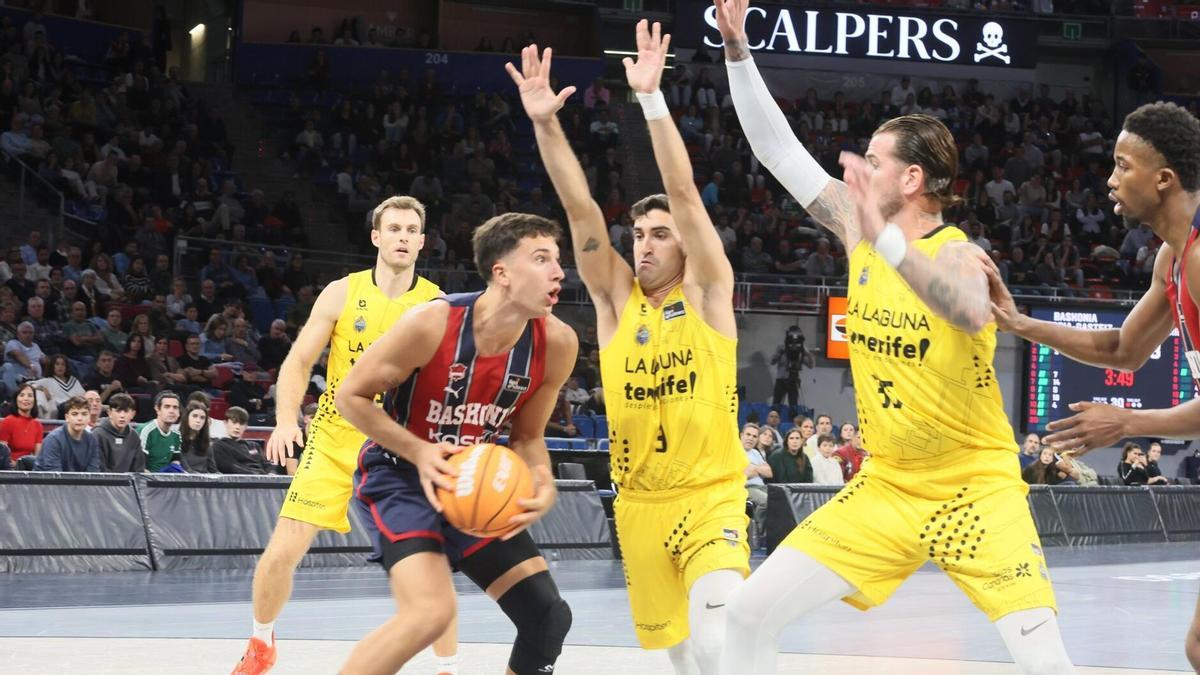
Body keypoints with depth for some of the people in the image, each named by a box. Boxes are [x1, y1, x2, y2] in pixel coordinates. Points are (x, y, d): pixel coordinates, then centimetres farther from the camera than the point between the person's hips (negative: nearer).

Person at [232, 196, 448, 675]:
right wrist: (286, 419, -16)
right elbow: (298, 362, -1)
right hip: (336, 440, 1)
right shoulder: (343, 293, -4)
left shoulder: (436, 304, -5)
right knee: (281, 553, -4)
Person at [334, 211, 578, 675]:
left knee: (547, 616, 1)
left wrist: (542, 485, -17)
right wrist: (419, 452, -26)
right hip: (398, 474, -6)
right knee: (431, 611, -28)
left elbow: (527, 436, 5)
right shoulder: (432, 323, -26)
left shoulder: (556, 344, -11)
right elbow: (351, 396, -14)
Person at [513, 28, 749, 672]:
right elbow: (580, 208, -7)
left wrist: (651, 97, -24)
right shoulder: (615, 298, 4)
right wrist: (545, 122, -19)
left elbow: (683, 191, -15)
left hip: (711, 497, -4)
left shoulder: (706, 292, -4)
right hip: (639, 504, 4)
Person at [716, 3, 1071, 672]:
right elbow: (778, 148, 5)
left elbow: (972, 314, -42)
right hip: (885, 485, 6)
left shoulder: (958, 252, -17)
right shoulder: (859, 229, 1)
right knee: (752, 610, -2)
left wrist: (885, 240, -50)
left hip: (975, 488, -6)